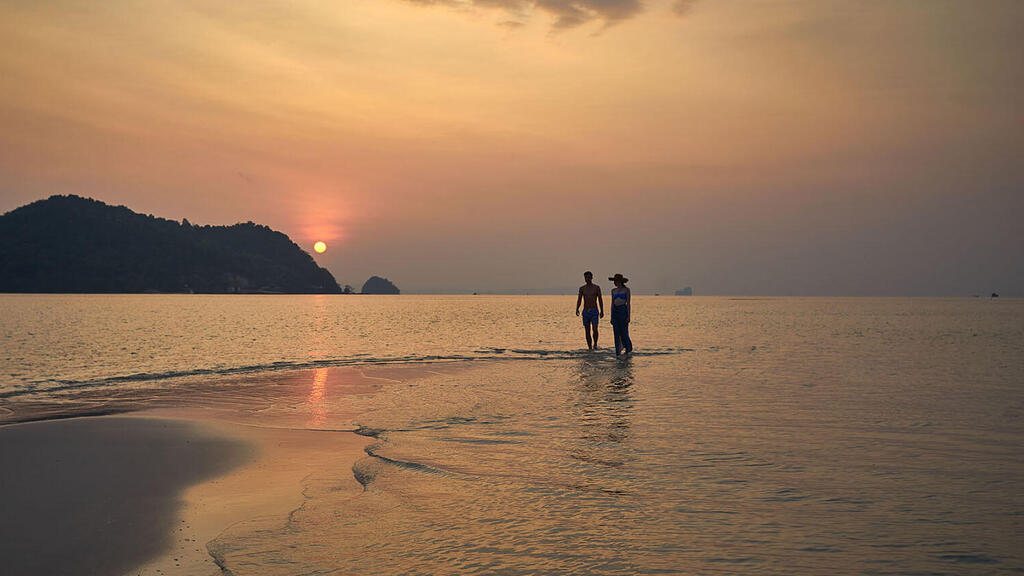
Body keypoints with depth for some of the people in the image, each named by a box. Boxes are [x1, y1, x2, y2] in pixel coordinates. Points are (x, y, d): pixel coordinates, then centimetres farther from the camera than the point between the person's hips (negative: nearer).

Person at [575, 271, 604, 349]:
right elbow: (579, 300, 1)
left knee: (595, 329, -18)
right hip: (585, 311, 2)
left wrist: (602, 311, 1)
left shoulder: (597, 287, 2)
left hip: (594, 311, -2)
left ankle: (595, 343, 5)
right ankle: (590, 348, 11)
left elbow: (600, 300, 5)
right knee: (587, 331, 2)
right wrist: (577, 309, -16)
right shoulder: (582, 288, 6)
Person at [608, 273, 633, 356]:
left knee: (624, 332, -2)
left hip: (623, 310, -5)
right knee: (616, 333, 2)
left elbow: (628, 303, -5)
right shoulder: (613, 290, 12)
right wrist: (611, 317, 11)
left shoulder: (626, 290, -2)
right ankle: (618, 352, 5)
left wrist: (628, 316, -12)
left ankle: (628, 348, 23)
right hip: (615, 311, 5)